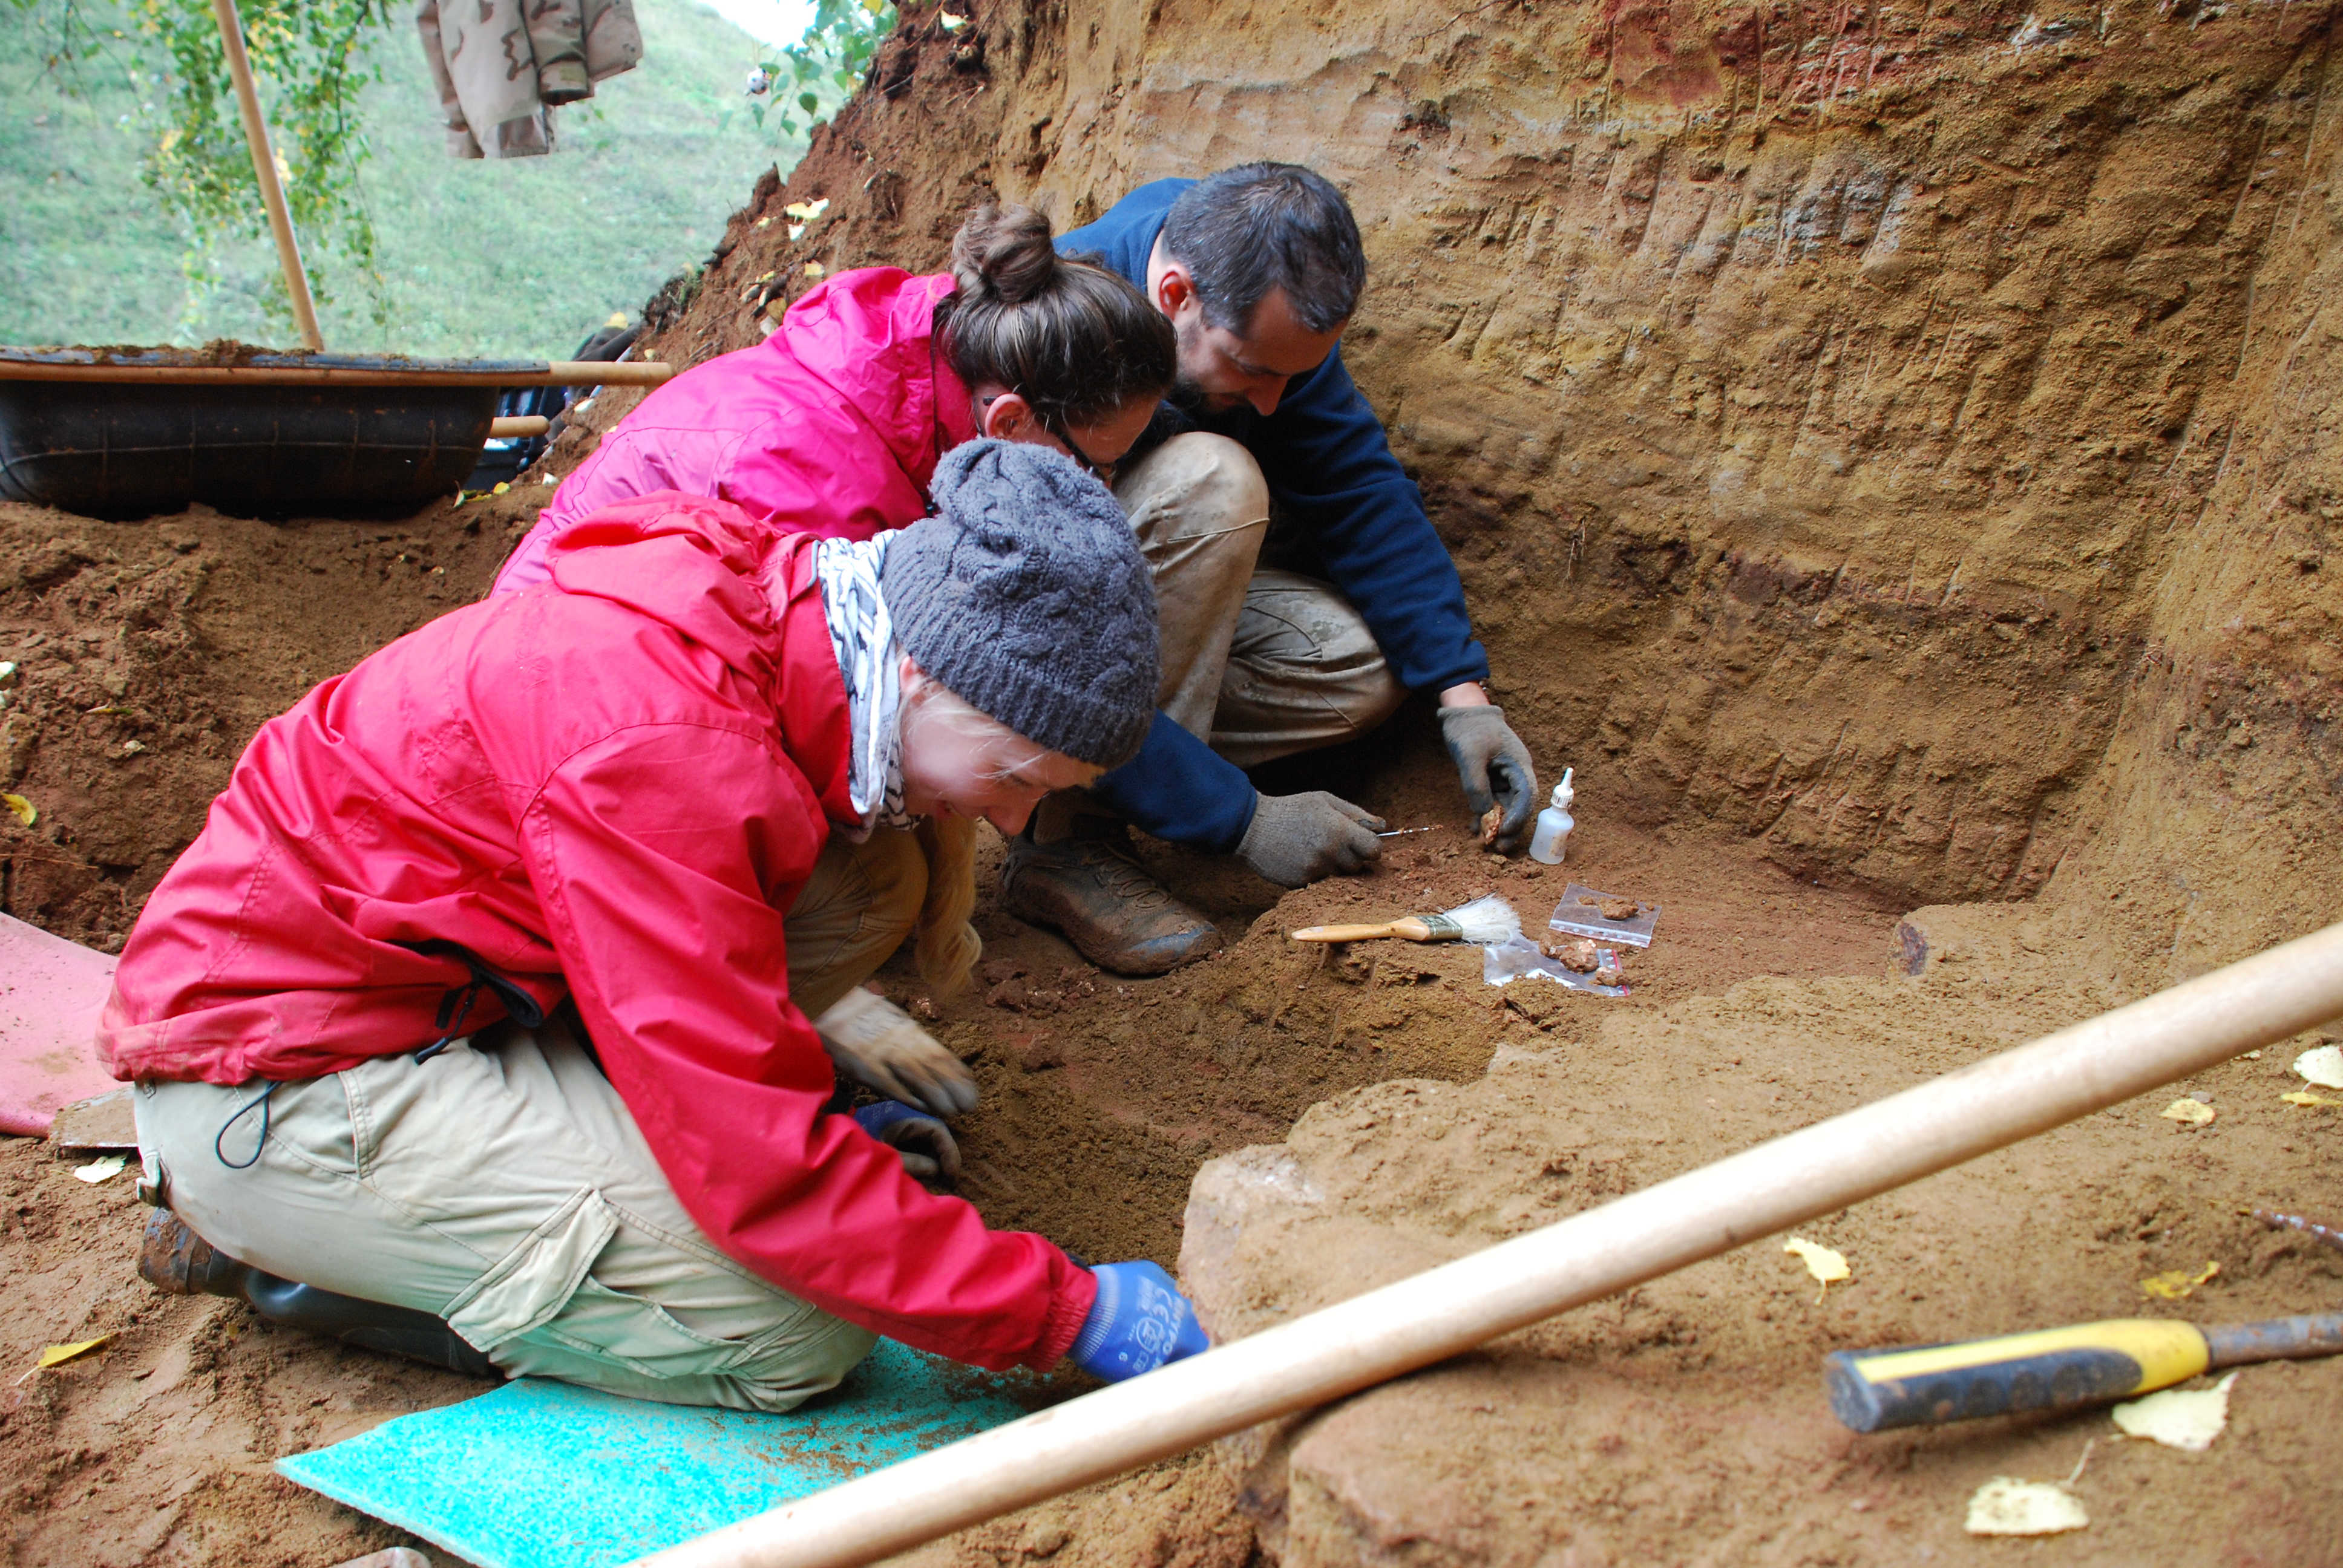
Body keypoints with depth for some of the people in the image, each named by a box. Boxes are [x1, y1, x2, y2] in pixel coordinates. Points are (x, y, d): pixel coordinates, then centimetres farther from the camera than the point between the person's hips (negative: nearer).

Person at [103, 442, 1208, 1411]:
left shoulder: (777, 610, -3)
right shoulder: (662, 744, -31)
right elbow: (757, 1165, -29)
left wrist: (796, 1110, 12)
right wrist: (1067, 1310, -23)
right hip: (273, 1087, -9)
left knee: (873, 887, -1)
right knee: (804, 1326, -17)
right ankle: (311, 1255, -4)